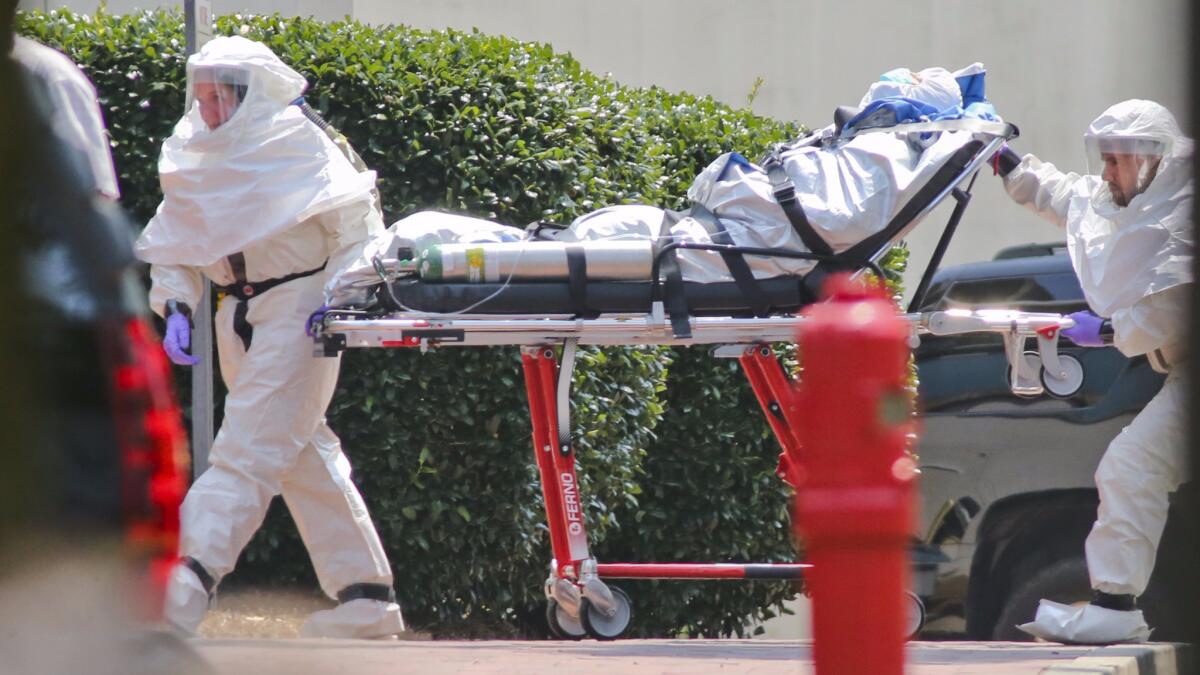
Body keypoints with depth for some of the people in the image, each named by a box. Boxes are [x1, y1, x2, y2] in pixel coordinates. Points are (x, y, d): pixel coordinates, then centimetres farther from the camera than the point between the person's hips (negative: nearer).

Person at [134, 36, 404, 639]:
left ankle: (184, 586, -27)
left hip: (297, 305, -8)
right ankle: (366, 598, 16)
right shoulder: (192, 156, 9)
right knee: (305, 455, 10)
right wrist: (175, 307, -4)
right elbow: (171, 245, 11)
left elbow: (354, 224, -6)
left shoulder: (293, 142, -7)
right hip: (240, 316, 8)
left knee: (249, 448, -16)